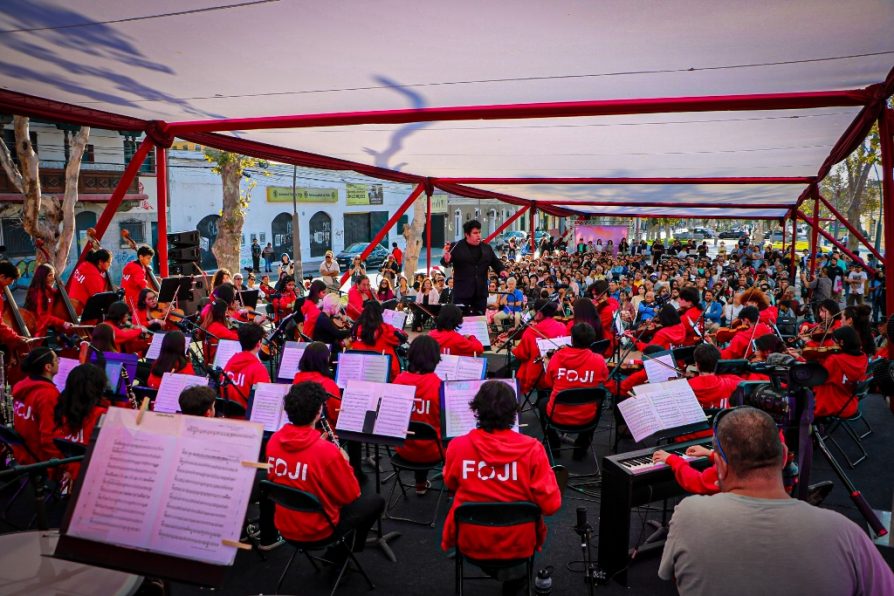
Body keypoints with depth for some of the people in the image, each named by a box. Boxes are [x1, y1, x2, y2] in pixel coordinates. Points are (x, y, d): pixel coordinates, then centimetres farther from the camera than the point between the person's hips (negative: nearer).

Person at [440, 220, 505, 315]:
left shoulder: (487, 248, 11)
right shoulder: (457, 247, -3)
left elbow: (496, 262, 17)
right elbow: (444, 262, -7)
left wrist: (502, 270, -4)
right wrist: (446, 260, -31)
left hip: (481, 293, 4)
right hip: (462, 292, -4)